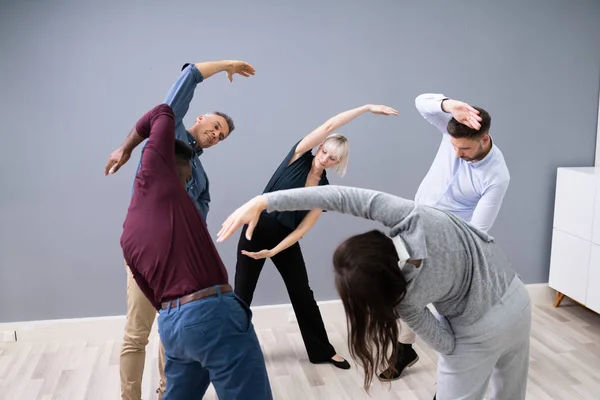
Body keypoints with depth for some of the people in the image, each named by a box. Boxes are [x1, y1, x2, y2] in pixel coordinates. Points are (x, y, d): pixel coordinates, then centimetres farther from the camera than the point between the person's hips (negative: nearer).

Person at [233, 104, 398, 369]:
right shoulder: (299, 156, -8)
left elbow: (302, 228, -7)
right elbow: (330, 125, -19)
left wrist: (273, 251, -18)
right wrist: (367, 108, -19)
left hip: (285, 238, 3)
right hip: (257, 230, -3)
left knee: (303, 295, 9)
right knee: (242, 295, 4)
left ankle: (323, 351, 25)